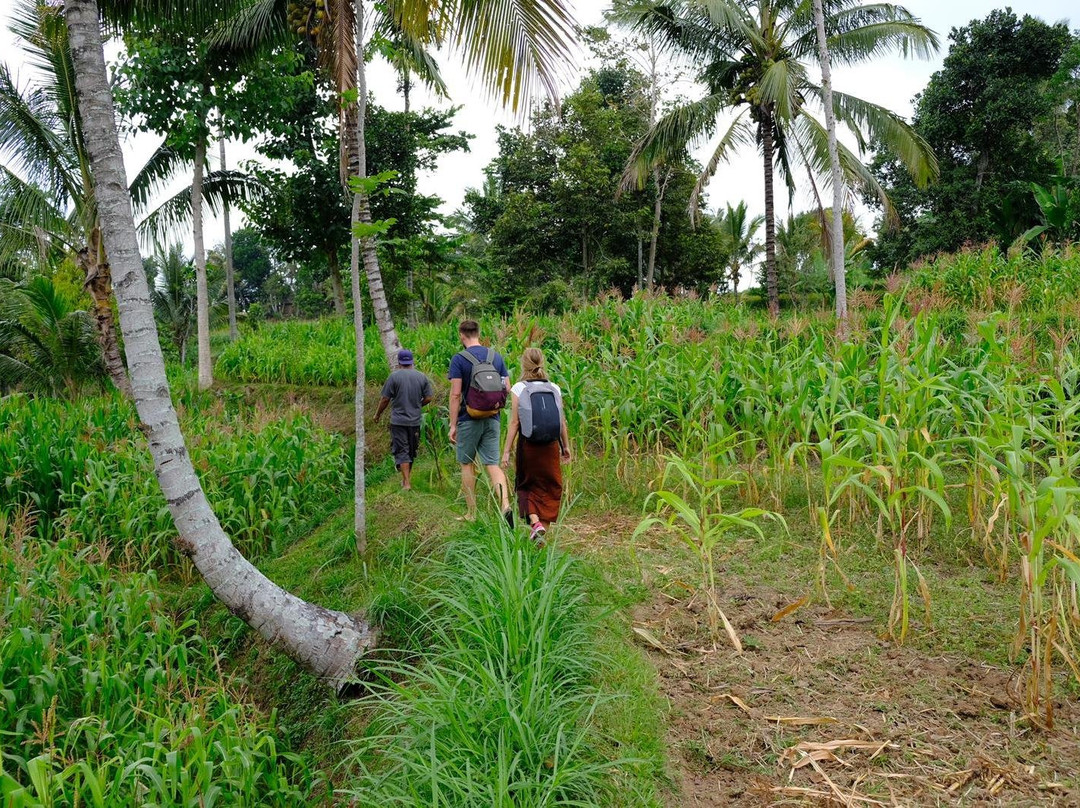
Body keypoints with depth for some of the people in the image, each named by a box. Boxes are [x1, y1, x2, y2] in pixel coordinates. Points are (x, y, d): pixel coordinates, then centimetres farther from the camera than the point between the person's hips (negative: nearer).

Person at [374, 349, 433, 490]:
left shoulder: (394, 376, -9)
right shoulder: (422, 377, 1)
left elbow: (385, 399, -7)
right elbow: (428, 398, 3)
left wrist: (378, 414, 7)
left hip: (398, 421, -3)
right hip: (415, 420, 4)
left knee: (401, 451, -1)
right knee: (411, 451, 16)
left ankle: (407, 482, -8)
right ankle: (407, 477, 29)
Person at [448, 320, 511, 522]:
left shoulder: (459, 359, -9)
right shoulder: (496, 356, 6)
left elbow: (455, 394, -13)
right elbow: (507, 389, 6)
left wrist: (453, 425, -9)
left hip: (469, 420, -3)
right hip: (492, 420, 4)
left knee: (467, 464, 11)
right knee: (492, 464, 5)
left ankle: (471, 513, 17)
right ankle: (505, 504, -16)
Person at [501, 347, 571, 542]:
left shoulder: (519, 389, -6)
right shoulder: (554, 389, 2)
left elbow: (514, 423, -8)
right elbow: (562, 422, 5)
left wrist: (506, 451, -4)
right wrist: (566, 447, 16)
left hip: (528, 446, -2)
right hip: (551, 447, 2)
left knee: (526, 486, 14)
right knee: (549, 489, 12)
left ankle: (535, 521, -6)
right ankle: (544, 527, 12)